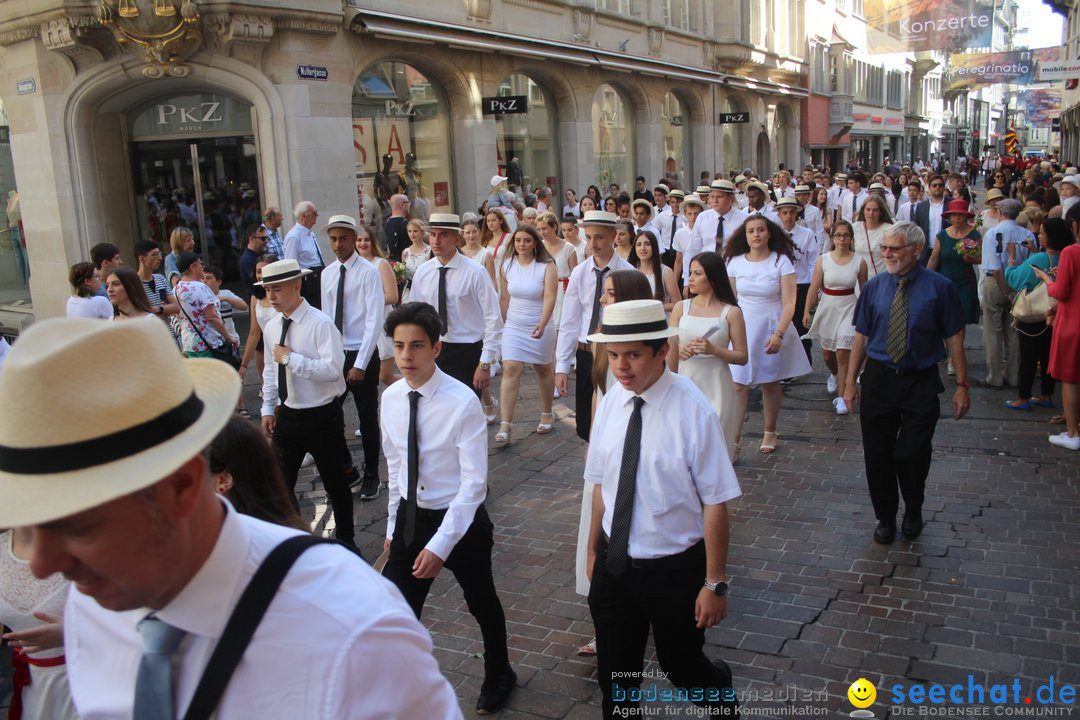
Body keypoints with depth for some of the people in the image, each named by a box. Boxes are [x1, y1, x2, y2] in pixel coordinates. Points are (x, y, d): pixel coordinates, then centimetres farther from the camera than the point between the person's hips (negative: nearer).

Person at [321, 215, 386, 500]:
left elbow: (374, 321, -15)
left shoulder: (368, 272, -11)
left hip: (362, 355, -5)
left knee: (368, 418, 7)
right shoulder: (327, 274, 7)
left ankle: (371, 476, 24)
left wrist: (360, 365, -18)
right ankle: (346, 468, 25)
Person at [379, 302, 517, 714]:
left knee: (482, 604, 20)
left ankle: (498, 676, 48)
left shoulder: (463, 402, -24)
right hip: (410, 518, 4)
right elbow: (395, 467, 7)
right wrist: (393, 526, 12)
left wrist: (441, 544, -25)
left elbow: (474, 482, -22)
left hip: (460, 519, -4)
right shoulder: (391, 399, -6)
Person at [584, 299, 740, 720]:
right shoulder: (610, 403, -6)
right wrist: (594, 551, 12)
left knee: (682, 666, 20)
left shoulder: (693, 410, -22)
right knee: (615, 678, 17)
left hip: (674, 569, -4)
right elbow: (601, 484, 4)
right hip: (615, 563, 4)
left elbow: (715, 503, -18)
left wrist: (715, 584, -14)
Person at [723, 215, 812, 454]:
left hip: (772, 328, -1)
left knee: (770, 384, 11)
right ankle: (734, 438, -2)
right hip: (742, 328, 2)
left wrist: (778, 334, -21)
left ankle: (770, 433, 28)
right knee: (738, 385, -5)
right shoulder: (735, 262, 0)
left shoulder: (782, 262, -8)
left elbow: (789, 303, -11)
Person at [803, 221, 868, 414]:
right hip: (827, 308, 2)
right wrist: (807, 311, -4)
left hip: (848, 308, -2)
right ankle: (834, 375, 49)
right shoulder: (823, 260, -4)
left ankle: (840, 397, -3)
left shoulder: (859, 262, -4)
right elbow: (814, 287, -2)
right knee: (827, 353, 14)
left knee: (842, 354, -10)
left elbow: (864, 289, 6)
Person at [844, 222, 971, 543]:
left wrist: (962, 385, -3)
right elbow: (861, 336, 7)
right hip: (878, 380, 3)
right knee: (877, 456, 8)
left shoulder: (939, 287, -5)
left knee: (911, 455, -6)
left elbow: (954, 339, -2)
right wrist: (850, 381, 5)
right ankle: (885, 519, 30)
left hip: (921, 383, -3)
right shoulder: (874, 286, 4)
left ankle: (913, 512, 25)